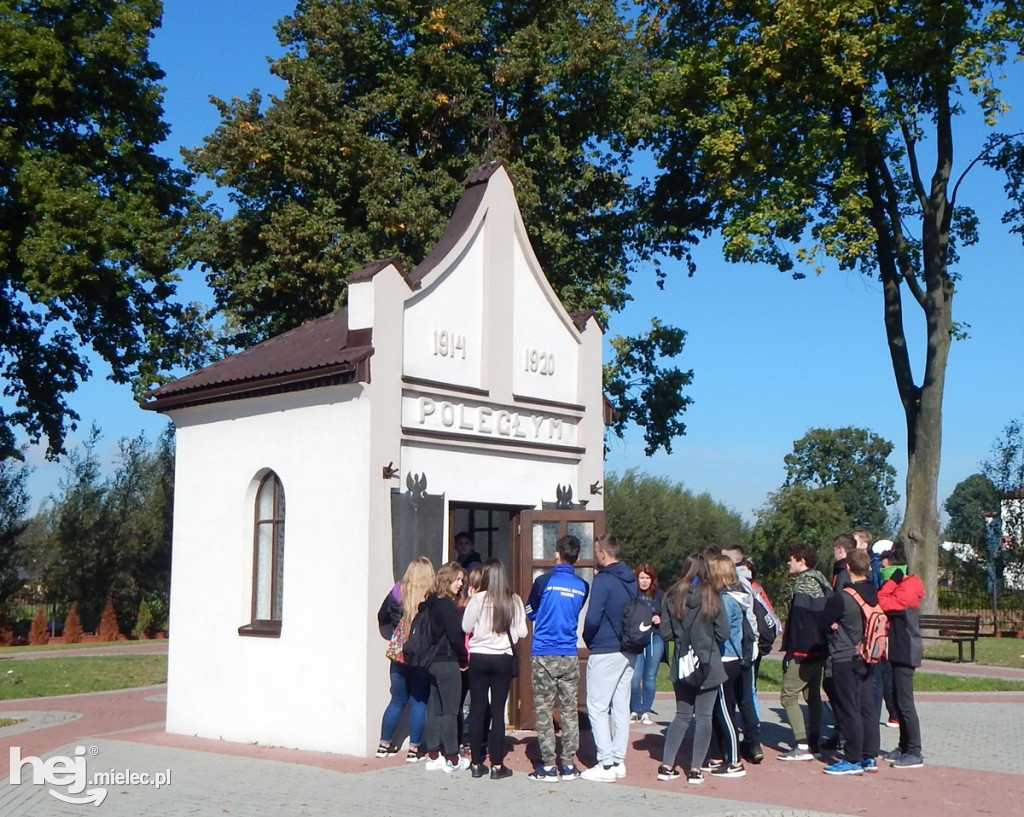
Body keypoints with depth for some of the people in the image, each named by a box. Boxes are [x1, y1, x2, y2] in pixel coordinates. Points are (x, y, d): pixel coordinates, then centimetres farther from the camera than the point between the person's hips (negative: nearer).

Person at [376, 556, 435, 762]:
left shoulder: (398, 592, -3)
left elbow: (382, 618, 7)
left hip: (399, 654, 3)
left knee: (397, 700, 17)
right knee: (419, 701, 7)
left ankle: (384, 745, 23)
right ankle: (414, 749, 8)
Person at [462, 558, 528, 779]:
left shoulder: (478, 599, -9)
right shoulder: (514, 601, -6)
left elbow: (466, 627, -2)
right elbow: (521, 632, -2)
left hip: (479, 658, 0)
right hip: (503, 659, 1)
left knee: (477, 709, 8)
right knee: (498, 710, 5)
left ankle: (476, 763, 12)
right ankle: (497, 765, 6)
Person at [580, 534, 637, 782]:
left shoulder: (604, 580, -15)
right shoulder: (630, 580, 9)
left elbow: (592, 618, -20)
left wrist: (588, 639, -3)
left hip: (605, 652, -8)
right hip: (628, 652, 8)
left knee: (597, 708, -2)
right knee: (621, 706, 12)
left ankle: (606, 765, -3)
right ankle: (618, 761, 17)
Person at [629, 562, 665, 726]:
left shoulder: (659, 594, 7)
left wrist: (660, 619, -5)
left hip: (655, 638, 3)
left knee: (650, 677, 7)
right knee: (635, 677, -7)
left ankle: (646, 711, 18)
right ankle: (634, 711, 10)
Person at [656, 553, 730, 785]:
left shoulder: (672, 597, -4)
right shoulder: (712, 597, -10)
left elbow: (665, 633, -3)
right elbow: (723, 633, -9)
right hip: (708, 665, -3)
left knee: (682, 715, 15)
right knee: (703, 716, 5)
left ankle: (667, 766, 13)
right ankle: (695, 770, 5)